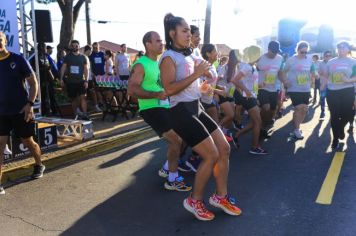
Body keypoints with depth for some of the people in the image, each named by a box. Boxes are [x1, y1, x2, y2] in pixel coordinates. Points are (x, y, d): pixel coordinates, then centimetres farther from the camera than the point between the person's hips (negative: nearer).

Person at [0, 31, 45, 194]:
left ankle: (39, 165, 38)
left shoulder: (18, 60, -7)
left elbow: (33, 83, -6)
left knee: (28, 142, 11)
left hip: (21, 110, -3)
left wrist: (30, 104, -16)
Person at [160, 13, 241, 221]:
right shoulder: (169, 58, -9)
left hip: (197, 109, 9)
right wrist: (196, 74, -22)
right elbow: (170, 89, -24)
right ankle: (195, 201, 9)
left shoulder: (189, 56, 15)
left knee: (224, 149, 7)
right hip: (182, 112, -9)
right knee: (212, 155, -10)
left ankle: (221, 196, 21)